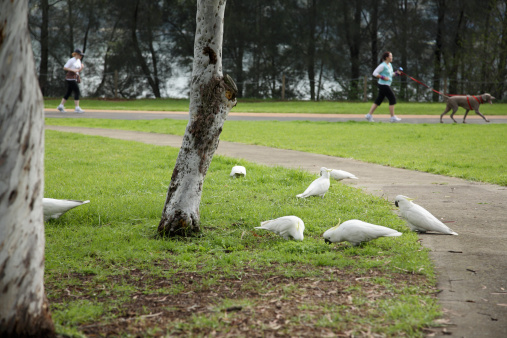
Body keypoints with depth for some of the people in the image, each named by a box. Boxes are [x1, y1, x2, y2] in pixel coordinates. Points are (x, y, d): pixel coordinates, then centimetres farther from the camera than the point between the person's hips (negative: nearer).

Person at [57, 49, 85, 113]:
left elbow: (79, 70, 21)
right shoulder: (71, 60, -11)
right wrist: (73, 70, -22)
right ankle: (77, 108, -13)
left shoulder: (79, 61, 14)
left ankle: (61, 106, 16)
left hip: (75, 78, 9)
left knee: (68, 93, 10)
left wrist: (82, 67, 0)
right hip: (70, 78, -9)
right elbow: (64, 68, -13)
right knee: (77, 92, -13)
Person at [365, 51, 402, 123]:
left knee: (378, 101, 10)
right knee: (392, 99, -7)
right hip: (383, 85, -10)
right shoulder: (383, 65, -14)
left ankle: (369, 115, 13)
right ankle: (393, 117, -2)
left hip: (387, 85, 10)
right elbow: (375, 73, -15)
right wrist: (383, 77, -21)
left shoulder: (390, 65, 14)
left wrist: (396, 73, 10)